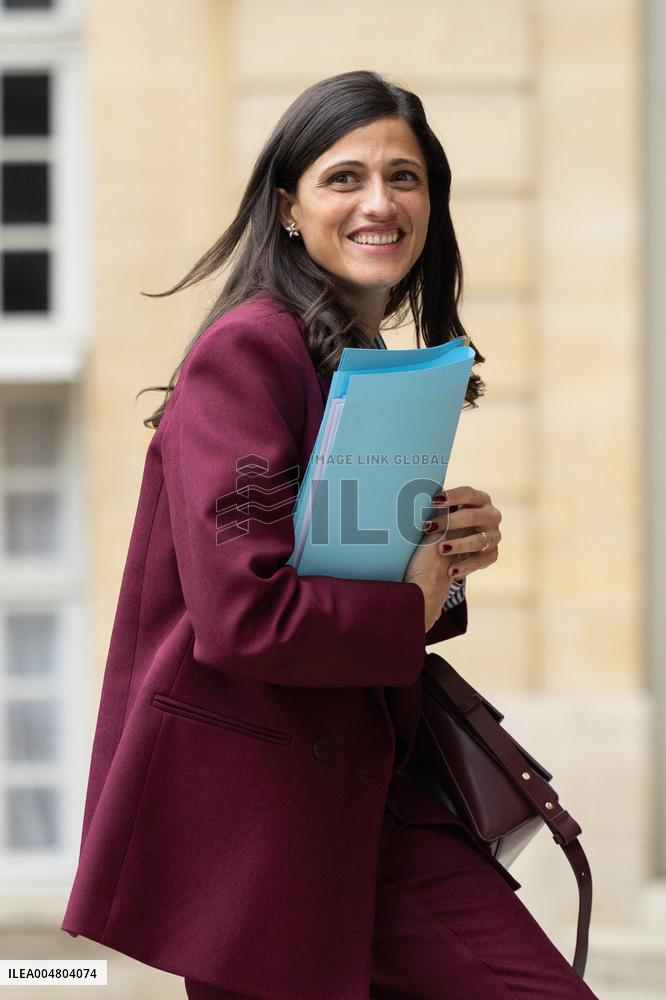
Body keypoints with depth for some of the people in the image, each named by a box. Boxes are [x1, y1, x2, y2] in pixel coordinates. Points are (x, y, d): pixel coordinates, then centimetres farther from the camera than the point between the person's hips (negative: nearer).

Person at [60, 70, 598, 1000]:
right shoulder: (246, 352, -14)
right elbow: (244, 616, -23)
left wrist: (453, 554, 0)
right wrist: (413, 605, -9)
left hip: (364, 784, 8)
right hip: (242, 804, -8)